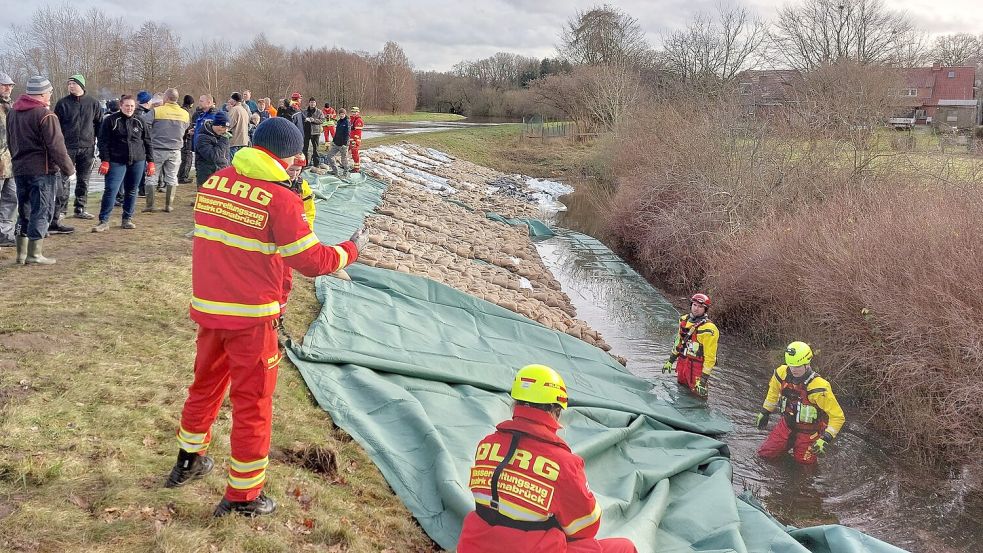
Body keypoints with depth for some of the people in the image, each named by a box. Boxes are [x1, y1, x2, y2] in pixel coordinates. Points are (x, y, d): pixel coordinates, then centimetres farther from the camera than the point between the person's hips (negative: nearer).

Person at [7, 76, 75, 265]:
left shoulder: (12, 113, 12)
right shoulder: (46, 115, -15)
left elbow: (10, 143, 20)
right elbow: (57, 147, -16)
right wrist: (68, 169, -7)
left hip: (19, 170, 8)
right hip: (41, 170, -8)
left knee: (24, 211, 15)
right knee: (41, 211, -1)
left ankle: (21, 253, 18)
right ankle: (35, 253, -1)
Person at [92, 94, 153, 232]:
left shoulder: (140, 122, 10)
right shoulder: (111, 121, 0)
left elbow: (147, 142, 14)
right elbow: (103, 142, -2)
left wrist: (150, 161, 8)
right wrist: (105, 160, -9)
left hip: (137, 162, 3)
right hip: (117, 162, -3)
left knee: (131, 191, 9)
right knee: (111, 190, -9)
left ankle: (127, 219, 20)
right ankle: (103, 221, -4)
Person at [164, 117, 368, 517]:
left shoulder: (213, 183, 2)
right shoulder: (279, 198, -16)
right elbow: (312, 261, -14)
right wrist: (352, 249, 1)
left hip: (207, 307, 6)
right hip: (251, 317, -6)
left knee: (206, 383, 25)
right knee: (252, 402, 7)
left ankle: (189, 461, 44)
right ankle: (242, 496, 18)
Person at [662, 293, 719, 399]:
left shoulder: (708, 329, -20)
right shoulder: (684, 320, 3)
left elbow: (710, 355, -19)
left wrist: (704, 378, -21)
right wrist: (670, 360, 19)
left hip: (697, 367, -7)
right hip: (682, 362, 7)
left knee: (698, 394, -4)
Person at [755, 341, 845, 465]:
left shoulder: (819, 387, -32)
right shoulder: (782, 373, -15)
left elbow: (838, 417, -25)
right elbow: (774, 390, 11)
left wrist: (825, 439, -30)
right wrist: (764, 412, 17)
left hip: (808, 432, -5)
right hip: (786, 425, 5)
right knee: (764, 454, 7)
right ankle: (791, 443, 31)